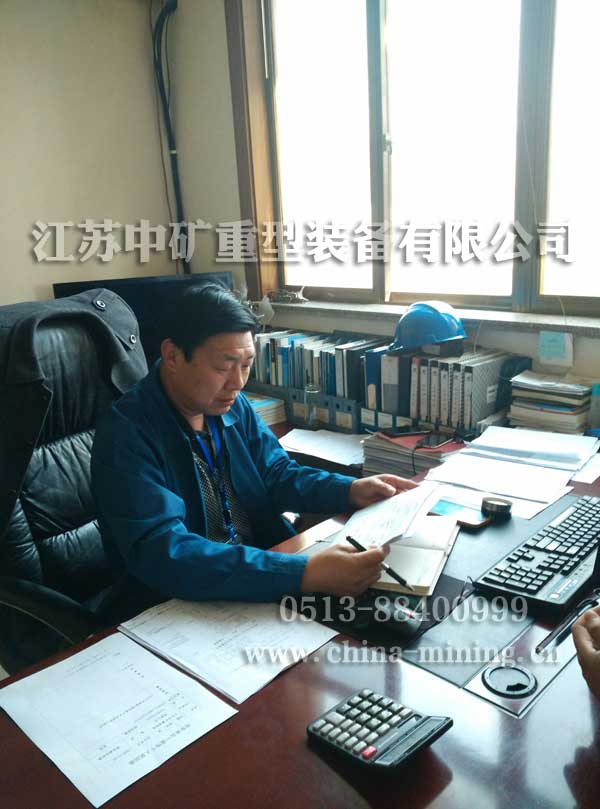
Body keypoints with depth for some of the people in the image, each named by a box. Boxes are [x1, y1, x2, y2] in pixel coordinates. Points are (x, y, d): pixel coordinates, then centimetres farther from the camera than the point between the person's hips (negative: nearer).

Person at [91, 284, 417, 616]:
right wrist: (305, 575, -40)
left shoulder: (232, 405, 0)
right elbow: (161, 553, -32)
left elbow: (277, 474, 11)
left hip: (268, 571, 7)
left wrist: (351, 491, -7)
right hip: (180, 609, -6)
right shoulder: (126, 435, -22)